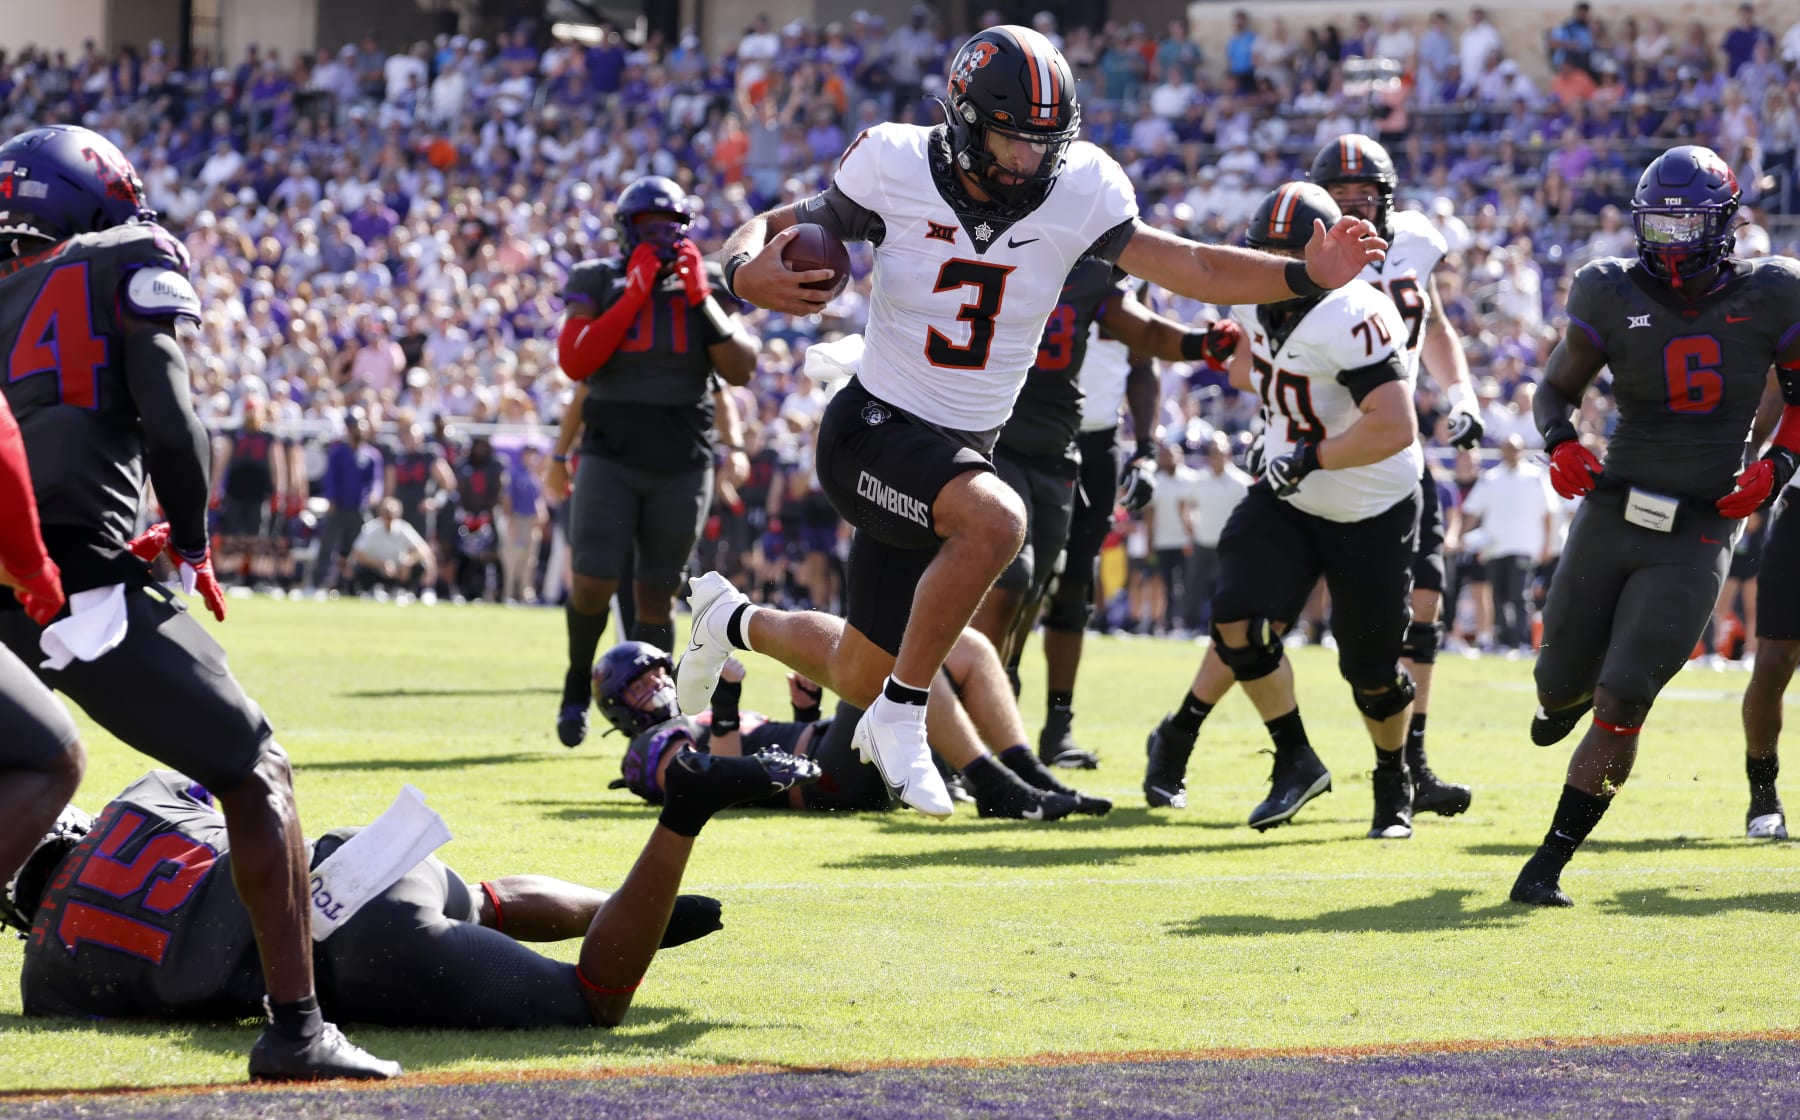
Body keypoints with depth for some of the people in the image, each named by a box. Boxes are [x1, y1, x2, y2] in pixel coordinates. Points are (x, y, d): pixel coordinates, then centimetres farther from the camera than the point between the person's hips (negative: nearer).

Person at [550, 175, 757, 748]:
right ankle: (578, 680, 14)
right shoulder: (600, 282, 1)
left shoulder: (706, 283, 6)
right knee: (594, 584, -11)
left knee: (657, 594, 4)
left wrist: (702, 301, -11)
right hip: (611, 458, -2)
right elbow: (575, 363, -14)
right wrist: (635, 295, -15)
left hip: (683, 465, 2)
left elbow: (741, 370, -2)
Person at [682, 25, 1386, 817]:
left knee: (859, 678, 12)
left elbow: (1188, 266, -12)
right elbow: (776, 229, -3)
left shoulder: (1076, 193, -8)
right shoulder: (896, 170, -13)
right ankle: (902, 715, -18)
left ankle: (734, 620, 45)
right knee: (995, 521, -35)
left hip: (957, 452, 5)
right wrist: (747, 271, -26)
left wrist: (1306, 276, -26)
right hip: (873, 429, -5)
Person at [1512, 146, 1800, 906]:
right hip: (1611, 516, 2)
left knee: (1622, 703, -11)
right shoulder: (1615, 296, -3)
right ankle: (1567, 698, 53)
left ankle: (1550, 863, -1)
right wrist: (1560, 442, -16)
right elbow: (1557, 388, 6)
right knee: (1562, 683, 12)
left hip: (1697, 535, -2)